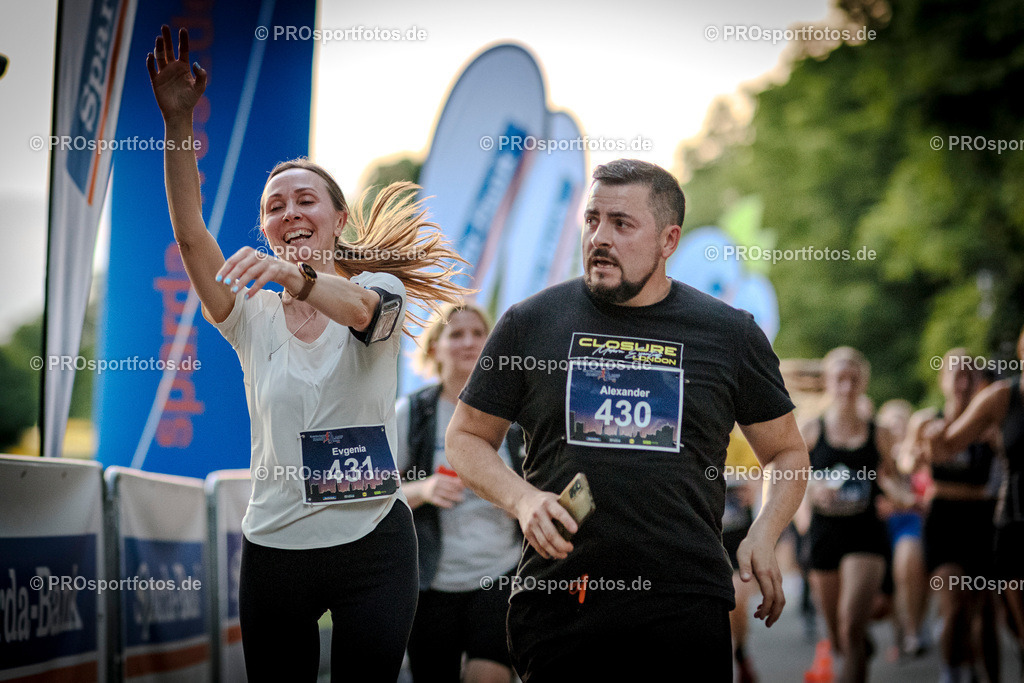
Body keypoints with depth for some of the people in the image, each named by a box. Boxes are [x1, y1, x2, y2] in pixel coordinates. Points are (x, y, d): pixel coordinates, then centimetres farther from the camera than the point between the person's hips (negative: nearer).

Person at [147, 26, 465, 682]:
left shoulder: (380, 290, -1)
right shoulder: (253, 315, 5)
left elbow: (356, 307, -27)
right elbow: (190, 235, -11)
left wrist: (295, 275, -50)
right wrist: (178, 122, -25)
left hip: (373, 545, -2)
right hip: (274, 547, 2)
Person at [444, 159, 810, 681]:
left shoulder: (730, 334, 6)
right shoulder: (530, 323, 5)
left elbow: (787, 453, 17)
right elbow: (466, 438, 13)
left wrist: (762, 536, -1)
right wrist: (522, 499, -6)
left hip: (687, 607, 0)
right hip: (557, 599, 0)